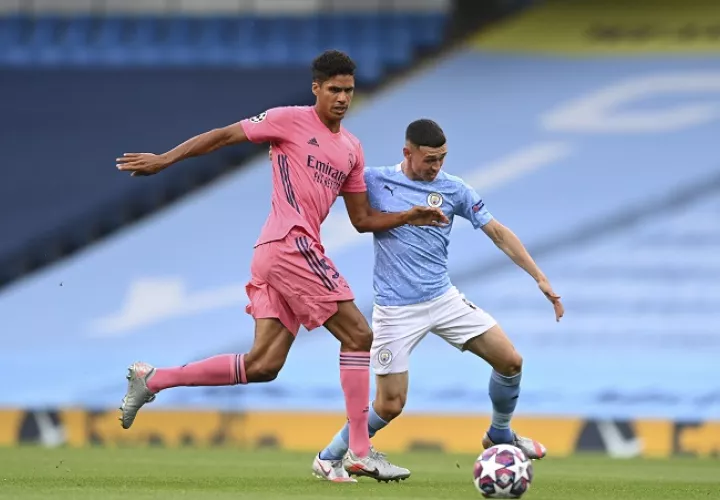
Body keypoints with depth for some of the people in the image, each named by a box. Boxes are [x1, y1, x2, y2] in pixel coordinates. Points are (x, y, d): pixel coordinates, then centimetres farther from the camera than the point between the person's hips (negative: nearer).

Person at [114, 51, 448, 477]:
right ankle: (360, 453, -8)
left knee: (263, 366, 3)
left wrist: (408, 217, 9)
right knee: (359, 337, -8)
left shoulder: (351, 150, 20)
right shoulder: (291, 121, -2)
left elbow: (363, 219, 22)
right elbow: (224, 136, 0)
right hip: (293, 245, -8)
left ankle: (151, 380, 10)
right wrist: (164, 160, -3)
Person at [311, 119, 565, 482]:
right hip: (396, 311, -4)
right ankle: (328, 458, 16)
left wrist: (540, 278, -1)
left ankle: (499, 436, 23)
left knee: (510, 361, -4)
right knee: (390, 404, -6)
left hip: (443, 299, 4)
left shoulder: (453, 190, 0)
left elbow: (498, 233, 3)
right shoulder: (374, 181, -7)